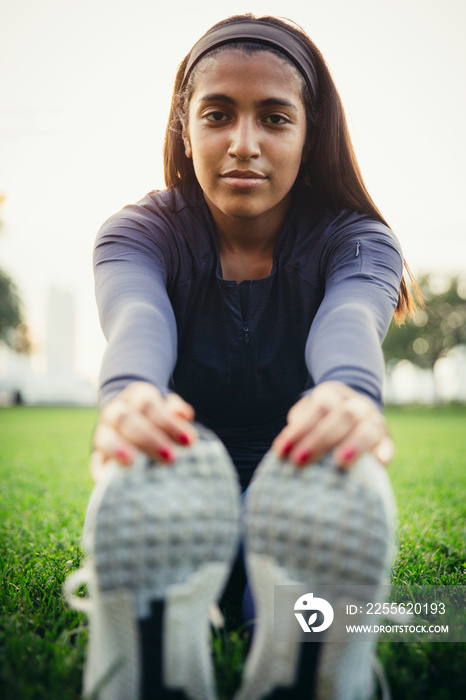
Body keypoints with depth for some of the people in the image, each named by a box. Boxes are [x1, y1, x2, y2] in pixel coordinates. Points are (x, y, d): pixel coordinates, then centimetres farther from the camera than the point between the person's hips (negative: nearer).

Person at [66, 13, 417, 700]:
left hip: (297, 489, 1)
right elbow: (137, 323, -26)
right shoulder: (137, 233, -2)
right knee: (149, 481, -38)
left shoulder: (359, 241, -3)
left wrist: (350, 396, -53)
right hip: (182, 492, 0)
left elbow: (349, 324, -27)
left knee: (334, 483, -37)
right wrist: (127, 397, -52)